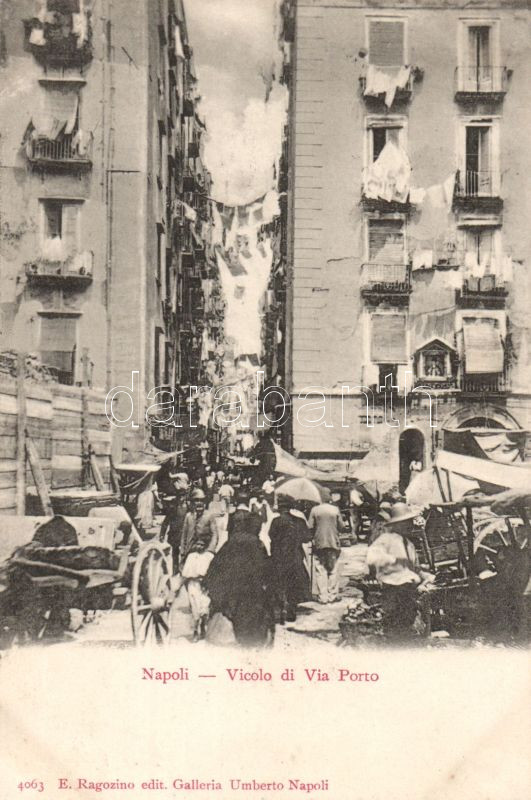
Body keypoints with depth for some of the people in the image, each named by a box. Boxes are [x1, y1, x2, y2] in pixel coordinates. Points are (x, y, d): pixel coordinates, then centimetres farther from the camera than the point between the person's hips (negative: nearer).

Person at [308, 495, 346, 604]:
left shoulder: (314, 510, -4)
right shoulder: (335, 509, -2)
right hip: (333, 543, 0)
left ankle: (323, 597, 3)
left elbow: (310, 527, -5)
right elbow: (342, 527, 0)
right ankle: (333, 595, 8)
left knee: (320, 571, 4)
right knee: (333, 570, 8)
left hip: (319, 543, 0)